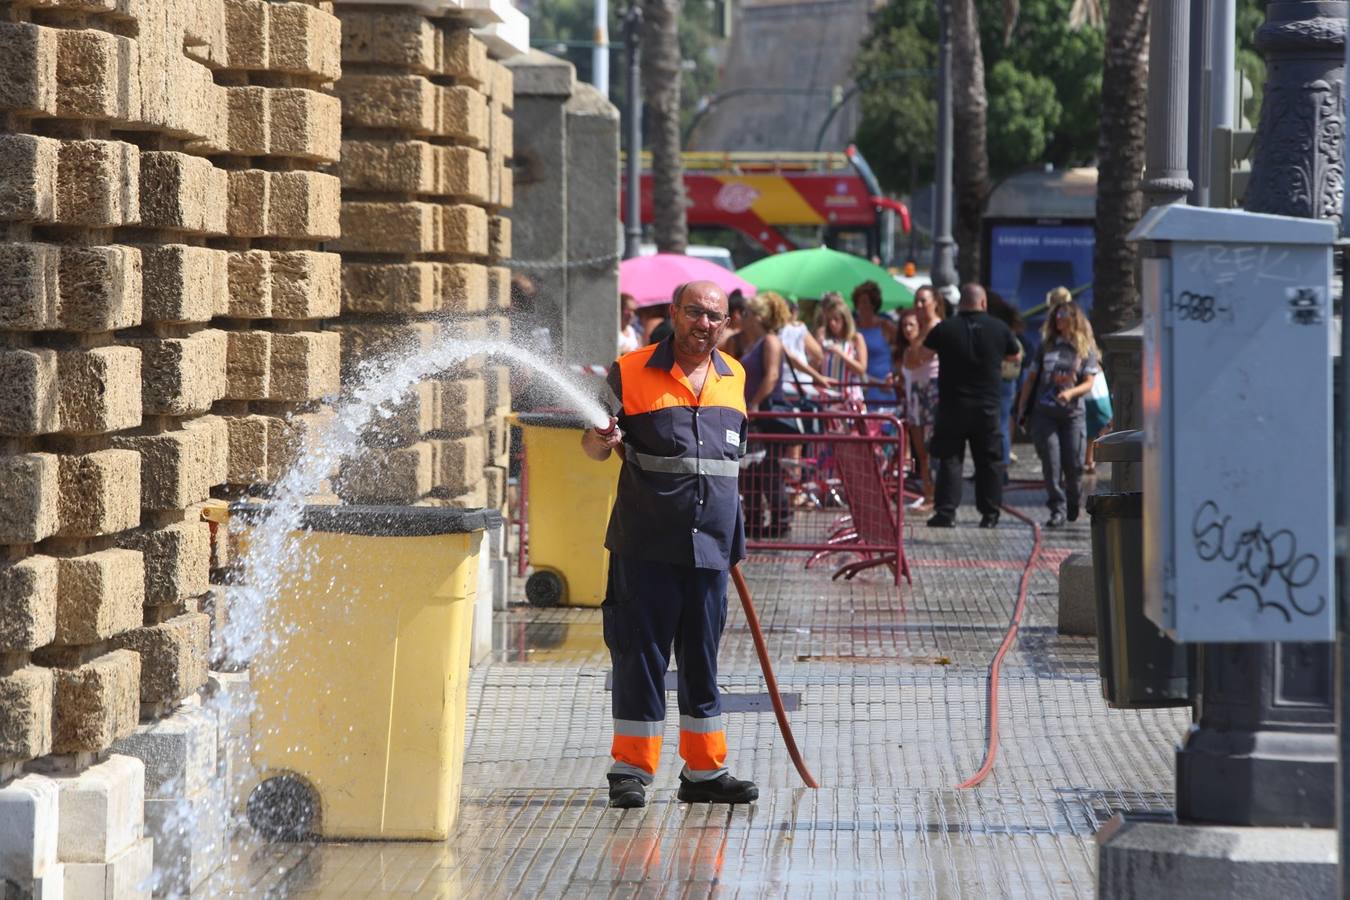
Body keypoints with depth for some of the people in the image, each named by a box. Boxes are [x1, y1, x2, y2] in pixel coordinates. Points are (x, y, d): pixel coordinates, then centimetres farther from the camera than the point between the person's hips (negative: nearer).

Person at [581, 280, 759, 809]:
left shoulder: (734, 378, 13)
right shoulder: (630, 373, -1)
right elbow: (595, 448, 1)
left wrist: (735, 539, 25)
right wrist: (602, 440, -23)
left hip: (710, 547, 4)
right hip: (646, 545, -4)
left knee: (702, 661, 10)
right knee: (641, 657, -1)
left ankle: (704, 771, 16)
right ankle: (631, 770, 6)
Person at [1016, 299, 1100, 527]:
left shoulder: (1086, 349, 4)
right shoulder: (1046, 346, 8)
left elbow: (1089, 383, -2)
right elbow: (1031, 377, 12)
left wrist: (1070, 393, -21)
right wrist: (1022, 407, 7)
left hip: (1072, 414, -1)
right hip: (1044, 412, 1)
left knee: (1074, 463, 0)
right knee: (1051, 462, -8)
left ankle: (1074, 504, 26)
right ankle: (1057, 509, -3)